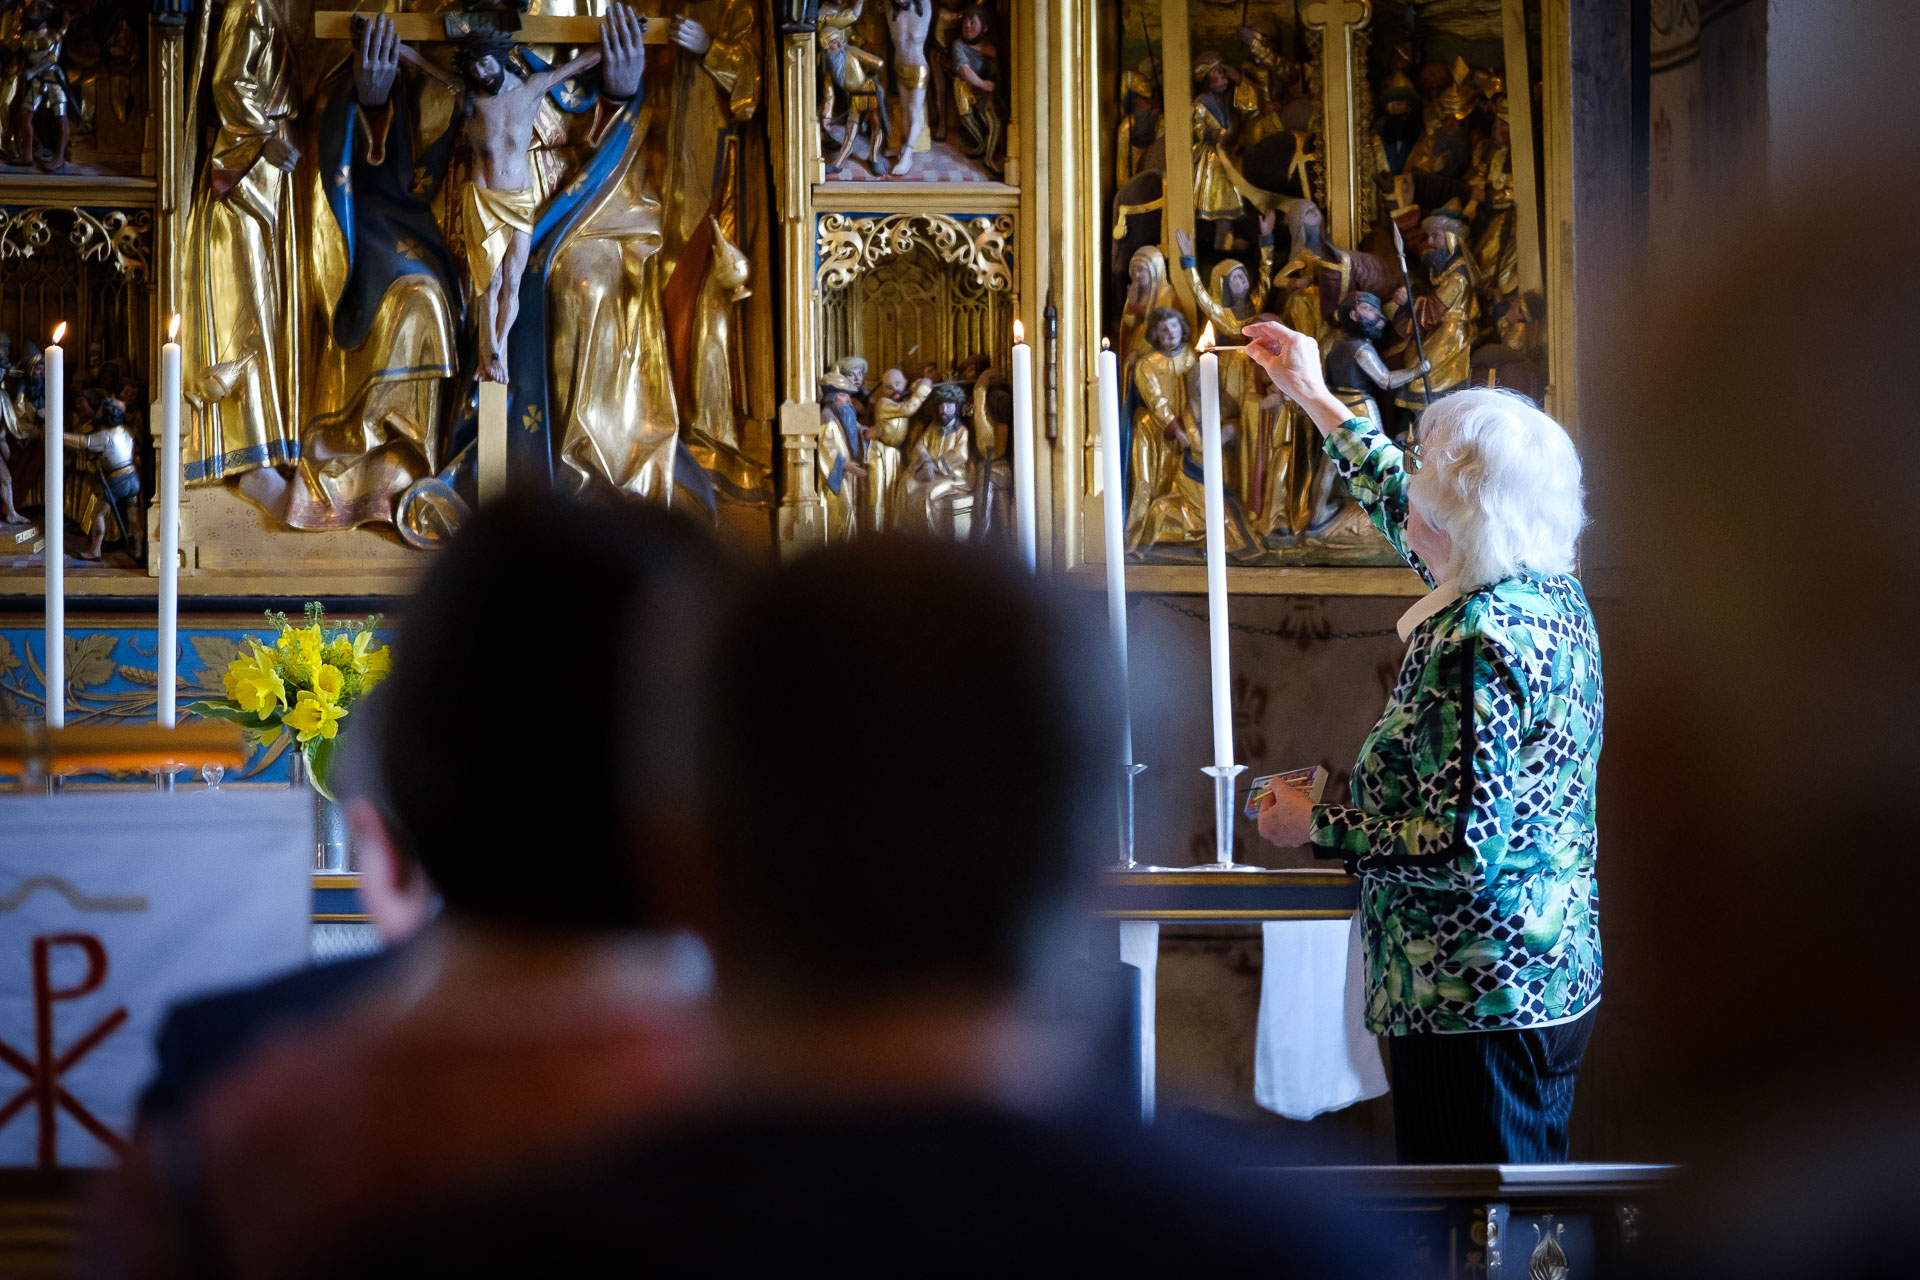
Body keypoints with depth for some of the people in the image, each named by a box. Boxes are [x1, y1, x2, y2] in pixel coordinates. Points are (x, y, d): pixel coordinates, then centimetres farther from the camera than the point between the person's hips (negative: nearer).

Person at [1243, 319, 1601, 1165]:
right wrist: (1314, 397, 35)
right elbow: (1408, 518, 27)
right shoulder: (1552, 596, 8)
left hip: (1474, 1005, -10)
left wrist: (1317, 826, -13)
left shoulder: (1475, 643, -22)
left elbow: (1464, 847, -25)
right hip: (1554, 988, 10)